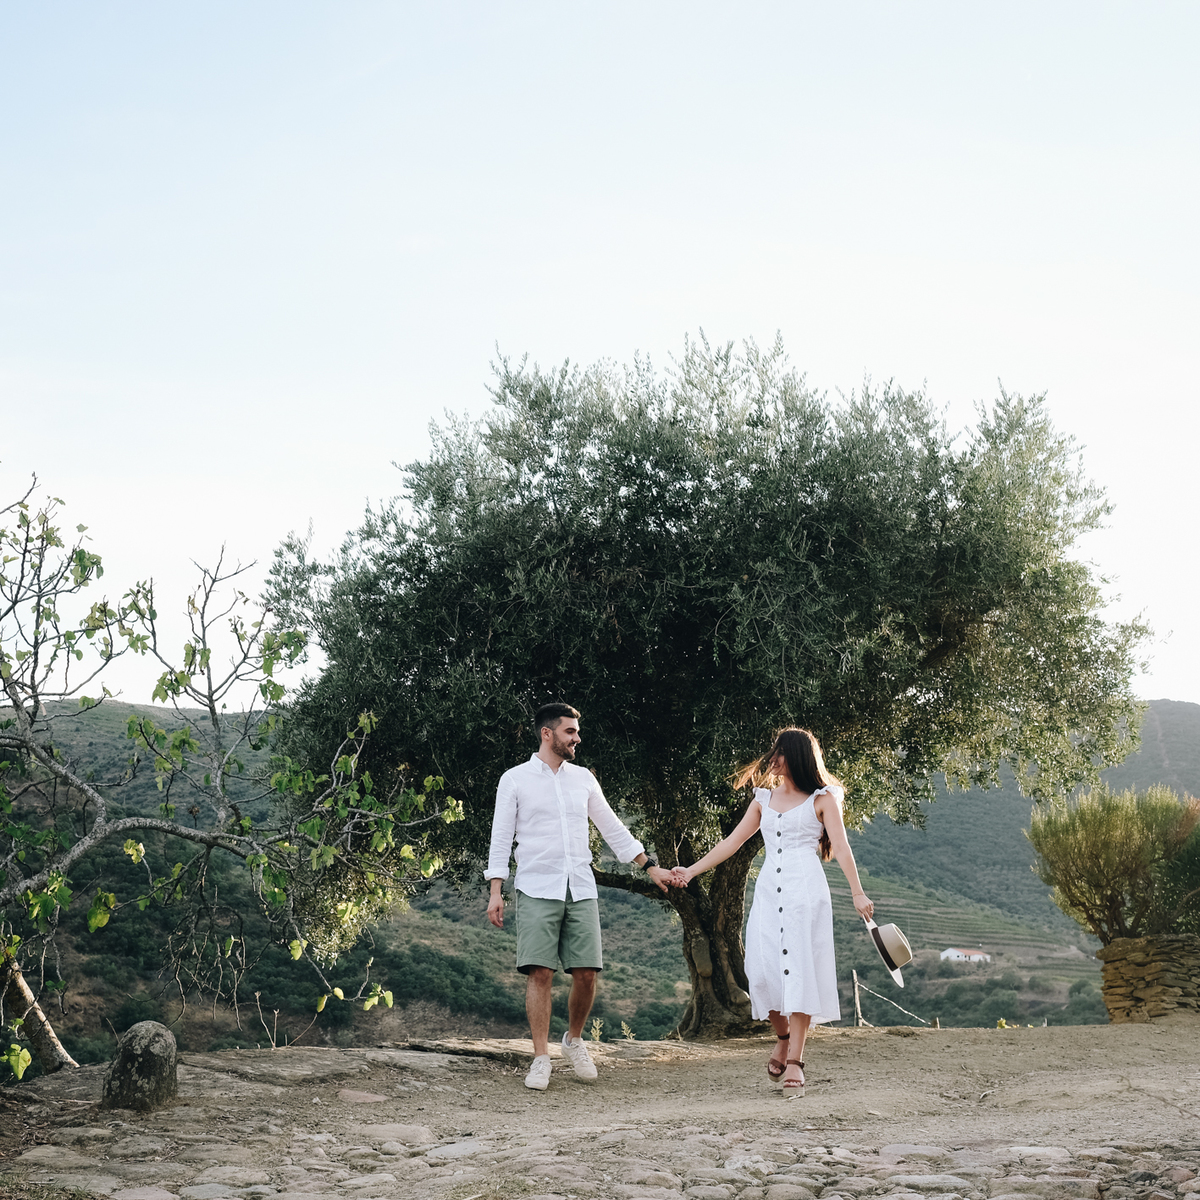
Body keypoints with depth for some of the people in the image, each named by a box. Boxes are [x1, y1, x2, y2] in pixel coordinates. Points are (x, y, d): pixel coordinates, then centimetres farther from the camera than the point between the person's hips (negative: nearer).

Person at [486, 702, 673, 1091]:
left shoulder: (583, 778, 13)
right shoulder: (515, 779, 2)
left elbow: (612, 828, 19)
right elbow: (501, 837, 2)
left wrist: (650, 865, 17)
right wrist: (495, 891, -5)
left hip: (580, 889, 3)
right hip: (537, 889, -3)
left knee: (586, 972, -2)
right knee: (540, 973, -10)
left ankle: (574, 1039, 23)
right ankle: (541, 1059, -1)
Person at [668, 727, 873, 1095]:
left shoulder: (822, 799, 5)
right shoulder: (764, 799, 18)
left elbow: (841, 848, -4)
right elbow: (731, 842, 20)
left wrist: (857, 892, -17)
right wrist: (691, 871, 15)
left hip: (806, 890, -4)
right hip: (768, 890, 4)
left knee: (800, 970, -9)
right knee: (763, 970, -5)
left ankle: (795, 1059, -7)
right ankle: (783, 1038, 19)